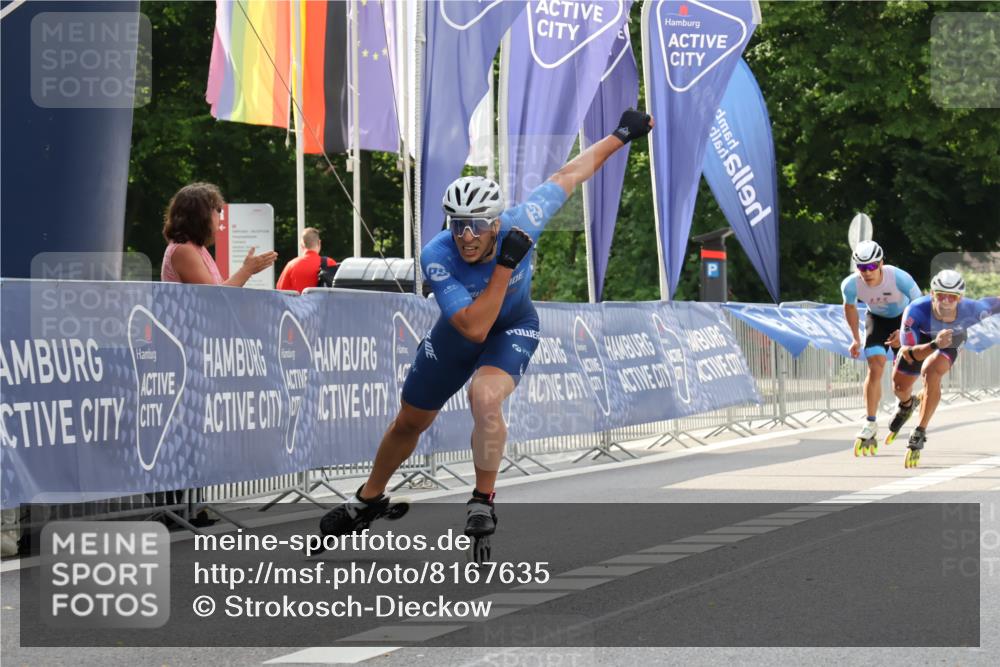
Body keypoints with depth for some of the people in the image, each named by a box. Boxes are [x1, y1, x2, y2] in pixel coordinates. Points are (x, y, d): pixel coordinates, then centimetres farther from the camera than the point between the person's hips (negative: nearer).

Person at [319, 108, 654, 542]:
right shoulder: (435, 257, -36)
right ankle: (370, 499, 41)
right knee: (409, 423, 14)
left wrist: (621, 135, -7)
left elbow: (567, 176, -17)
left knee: (485, 398, -31)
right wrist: (506, 265, -47)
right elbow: (474, 327, -40)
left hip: (513, 328, -1)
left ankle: (483, 500, -10)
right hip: (458, 333, 1)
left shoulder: (519, 224, -33)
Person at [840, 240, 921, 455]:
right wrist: (856, 339, -4)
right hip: (877, 319, 1)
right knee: (876, 366, -18)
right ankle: (870, 424, -14)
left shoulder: (899, 278, -36)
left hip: (904, 318, -1)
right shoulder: (851, 284, -28)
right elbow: (849, 307, -3)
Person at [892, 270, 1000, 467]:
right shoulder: (915, 311, -45)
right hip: (919, 340, 1)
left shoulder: (971, 310, -41)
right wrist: (935, 345, -61)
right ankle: (907, 405, 56)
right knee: (899, 386, 15)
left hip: (949, 343, -1)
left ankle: (919, 434, -16)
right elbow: (909, 354, -45)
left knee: (931, 373, -29)